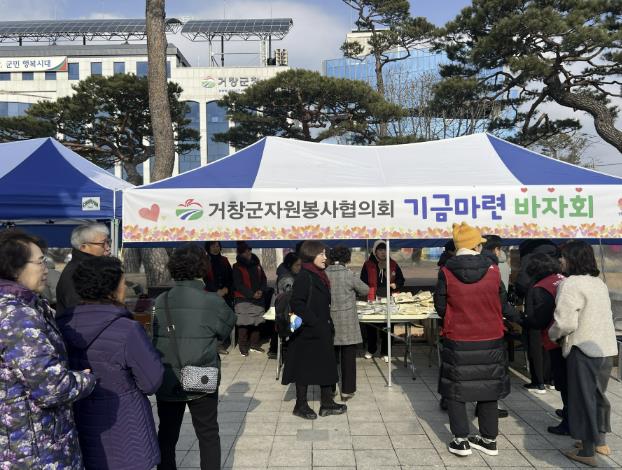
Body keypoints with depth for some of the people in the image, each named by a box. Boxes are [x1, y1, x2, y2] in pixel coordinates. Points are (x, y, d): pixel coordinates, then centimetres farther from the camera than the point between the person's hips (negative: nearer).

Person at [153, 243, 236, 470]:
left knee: (166, 435, 18)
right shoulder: (213, 301, -14)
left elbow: (156, 336, -4)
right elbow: (225, 331, -2)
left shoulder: (161, 301, -7)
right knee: (208, 435, 15)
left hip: (166, 382, 3)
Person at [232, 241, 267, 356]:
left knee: (256, 322, 5)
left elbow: (264, 279, 14)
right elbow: (238, 285, -8)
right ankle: (243, 347, 2)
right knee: (244, 323, -7)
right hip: (243, 299, -4)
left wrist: (261, 290, -5)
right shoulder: (237, 267, -3)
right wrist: (252, 294, -14)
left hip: (258, 299, 4)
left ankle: (255, 344, 17)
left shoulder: (257, 264, 11)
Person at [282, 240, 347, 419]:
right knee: (305, 368, 5)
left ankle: (327, 403, 25)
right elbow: (297, 304, -23)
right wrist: (314, 323, -23)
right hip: (308, 332, -9)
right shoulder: (304, 277, -18)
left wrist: (328, 324, 12)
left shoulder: (320, 276, 10)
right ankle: (301, 405, 20)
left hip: (322, 332, 9)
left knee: (327, 366, 14)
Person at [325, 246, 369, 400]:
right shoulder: (349, 275, -12)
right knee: (348, 356, 7)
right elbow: (365, 290, 1)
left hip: (329, 319, 3)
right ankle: (347, 390, 12)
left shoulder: (324, 274, -4)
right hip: (347, 321, -3)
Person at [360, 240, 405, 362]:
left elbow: (401, 280, 15)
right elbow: (363, 283, 2)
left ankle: (385, 352, 19)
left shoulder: (393, 265, 7)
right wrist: (369, 294, -11)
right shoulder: (368, 265, 1)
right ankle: (371, 349, 28)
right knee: (371, 326, 7)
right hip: (372, 301, -1)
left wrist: (395, 285, -6)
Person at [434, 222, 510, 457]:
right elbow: (501, 302, 2)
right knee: (487, 387, 16)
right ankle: (489, 439, 26)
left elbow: (440, 307, -4)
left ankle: (461, 441, 13)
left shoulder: (446, 272, -11)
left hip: (458, 341, -2)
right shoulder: (492, 269, -7)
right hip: (491, 340, 2)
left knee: (455, 389, 11)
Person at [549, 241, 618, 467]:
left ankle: (588, 451, 13)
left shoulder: (571, 284, -16)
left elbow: (566, 322, -22)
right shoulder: (599, 283, 11)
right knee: (597, 395, 21)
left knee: (583, 398, 4)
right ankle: (600, 441, 35)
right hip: (607, 347, 8)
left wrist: (552, 334, -3)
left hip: (584, 349, -8)